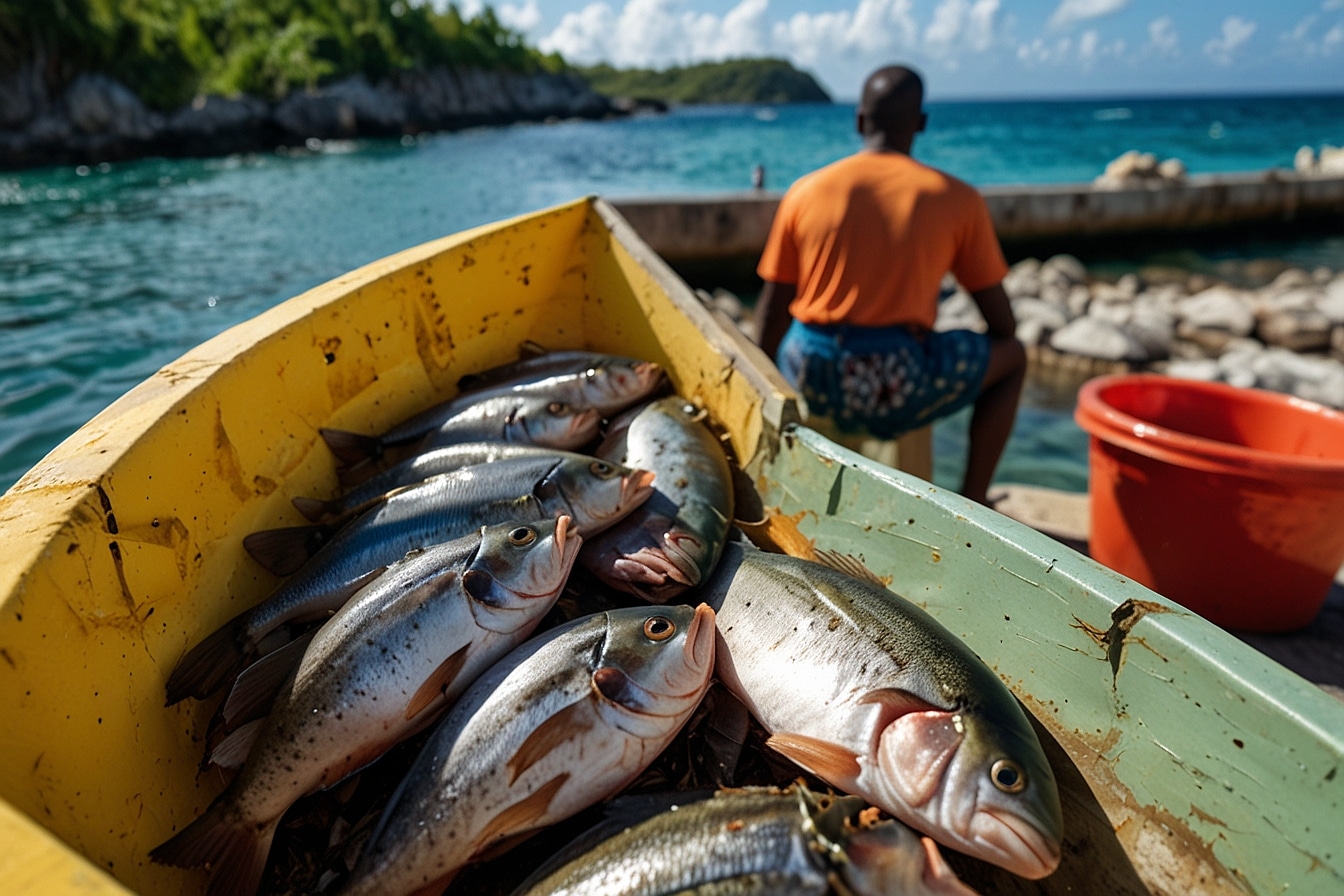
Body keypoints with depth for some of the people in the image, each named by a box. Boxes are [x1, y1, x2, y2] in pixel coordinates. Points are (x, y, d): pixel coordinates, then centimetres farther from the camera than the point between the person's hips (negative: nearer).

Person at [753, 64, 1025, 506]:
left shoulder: (805, 191, 6)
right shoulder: (957, 199, 3)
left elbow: (771, 312, 8)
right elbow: (1003, 324, 8)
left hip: (812, 381, 3)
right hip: (899, 387, -2)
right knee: (1012, 356, 24)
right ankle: (972, 499, 23)